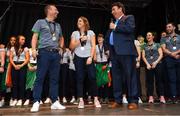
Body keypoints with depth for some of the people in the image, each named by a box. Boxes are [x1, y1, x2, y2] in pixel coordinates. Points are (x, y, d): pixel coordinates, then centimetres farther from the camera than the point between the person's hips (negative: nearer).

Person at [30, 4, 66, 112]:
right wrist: (34, 49, -15)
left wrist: (61, 48, 18)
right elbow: (35, 37, 0)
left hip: (56, 53, 5)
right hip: (44, 52, -5)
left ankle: (55, 102, 8)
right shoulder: (40, 22, 8)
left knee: (55, 78, 4)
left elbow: (61, 38, 35)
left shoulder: (58, 25, 22)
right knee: (40, 78, -7)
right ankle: (36, 102, -5)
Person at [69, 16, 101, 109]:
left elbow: (93, 46, 1)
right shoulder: (74, 33, 11)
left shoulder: (91, 32, 8)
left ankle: (96, 99, 1)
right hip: (78, 58, 1)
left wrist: (91, 57, -10)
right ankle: (81, 100, 1)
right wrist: (80, 40, -9)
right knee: (80, 79, -2)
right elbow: (71, 47, 4)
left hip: (88, 57, -1)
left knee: (92, 78, -8)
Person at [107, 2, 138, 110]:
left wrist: (115, 27, -3)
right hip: (114, 52, 7)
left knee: (130, 76, -7)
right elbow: (109, 37, 29)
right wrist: (107, 48, 13)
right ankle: (118, 100, 10)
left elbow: (130, 28, -13)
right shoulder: (114, 22, 27)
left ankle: (133, 101, -4)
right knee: (116, 77, 5)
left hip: (126, 51, -7)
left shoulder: (129, 18, 8)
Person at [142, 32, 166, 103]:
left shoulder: (157, 45, 12)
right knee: (149, 81, -3)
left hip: (157, 64, -1)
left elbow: (161, 55, 3)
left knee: (159, 80, -5)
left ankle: (162, 97, -6)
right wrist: (147, 64, -7)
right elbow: (143, 56, 8)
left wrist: (156, 62, -11)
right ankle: (151, 97, -3)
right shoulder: (144, 46, 16)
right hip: (148, 65, 2)